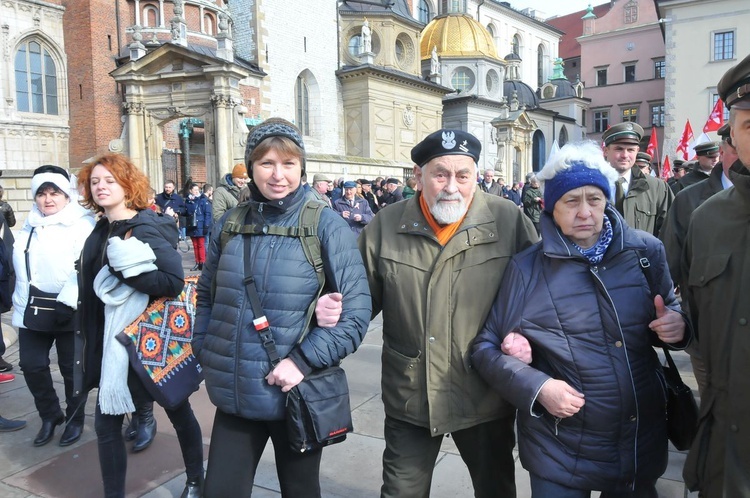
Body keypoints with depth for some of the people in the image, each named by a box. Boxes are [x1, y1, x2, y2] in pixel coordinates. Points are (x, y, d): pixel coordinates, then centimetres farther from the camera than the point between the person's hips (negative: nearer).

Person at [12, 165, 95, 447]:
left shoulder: (82, 224, -11)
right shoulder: (30, 225, 13)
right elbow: (20, 266, 21)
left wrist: (67, 303, -28)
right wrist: (20, 303, 19)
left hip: (70, 312, -6)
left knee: (71, 368, 7)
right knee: (31, 365, 11)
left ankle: (75, 419, 26)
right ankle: (50, 415, 31)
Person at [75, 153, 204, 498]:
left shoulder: (148, 228, -16)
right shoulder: (101, 232, 6)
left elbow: (174, 282, -25)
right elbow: (93, 283, 16)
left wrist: (127, 268, -30)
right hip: (111, 339, 7)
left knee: (178, 412, 13)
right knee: (106, 422, 8)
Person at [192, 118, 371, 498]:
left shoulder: (326, 225, -11)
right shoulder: (230, 224, 2)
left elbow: (356, 312, -13)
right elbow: (207, 295, 14)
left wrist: (303, 361, -19)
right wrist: (203, 352, 5)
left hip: (295, 397, -2)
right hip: (234, 395, 3)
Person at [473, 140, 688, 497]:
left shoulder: (646, 251, -3)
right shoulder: (526, 269, -10)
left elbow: (670, 312, 11)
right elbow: (486, 348, -6)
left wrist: (677, 327, -11)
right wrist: (536, 387, -20)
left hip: (645, 439, 4)